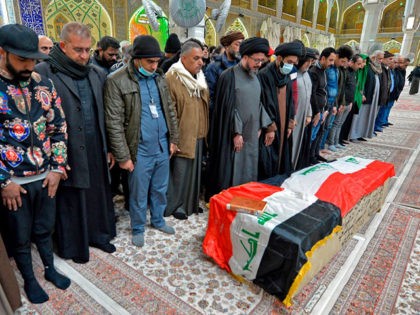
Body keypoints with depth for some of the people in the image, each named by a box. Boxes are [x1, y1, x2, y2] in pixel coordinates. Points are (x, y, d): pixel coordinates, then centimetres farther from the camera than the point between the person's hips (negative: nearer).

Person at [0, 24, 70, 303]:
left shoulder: (45, 85, 0)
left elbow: (59, 128, 3)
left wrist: (57, 168, -3)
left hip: (46, 177, 3)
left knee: (44, 228, 21)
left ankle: (50, 268, 43)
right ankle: (29, 280, 38)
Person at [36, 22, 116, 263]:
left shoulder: (98, 74, 7)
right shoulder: (44, 73, -10)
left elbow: (105, 115, 10)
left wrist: (109, 148, 10)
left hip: (96, 150, 5)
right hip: (67, 153, -4)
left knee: (99, 194, 17)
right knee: (70, 201, 11)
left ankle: (99, 234, 40)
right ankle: (73, 245, 33)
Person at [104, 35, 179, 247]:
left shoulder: (159, 78, 6)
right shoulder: (117, 81, -12)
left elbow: (170, 110, 13)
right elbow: (114, 123, -13)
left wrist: (173, 139, 10)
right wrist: (123, 156, -13)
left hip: (162, 147, 5)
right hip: (140, 150, -5)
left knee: (160, 189, 20)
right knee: (139, 194, 11)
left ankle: (158, 220, 41)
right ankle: (138, 228, 33)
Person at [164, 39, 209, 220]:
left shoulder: (199, 78, 11)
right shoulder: (172, 78, -14)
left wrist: (204, 131, 17)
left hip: (198, 136, 8)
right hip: (182, 138, -8)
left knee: (194, 171, 18)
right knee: (180, 173, 3)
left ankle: (191, 202, 35)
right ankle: (175, 205, 23)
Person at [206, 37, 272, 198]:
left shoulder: (254, 76, 12)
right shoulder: (229, 76, -11)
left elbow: (259, 103, 16)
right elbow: (228, 107, -14)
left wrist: (266, 126, 8)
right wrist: (236, 132, -17)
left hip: (252, 134, 7)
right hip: (234, 135, -7)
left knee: (248, 172, 14)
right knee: (231, 174, 0)